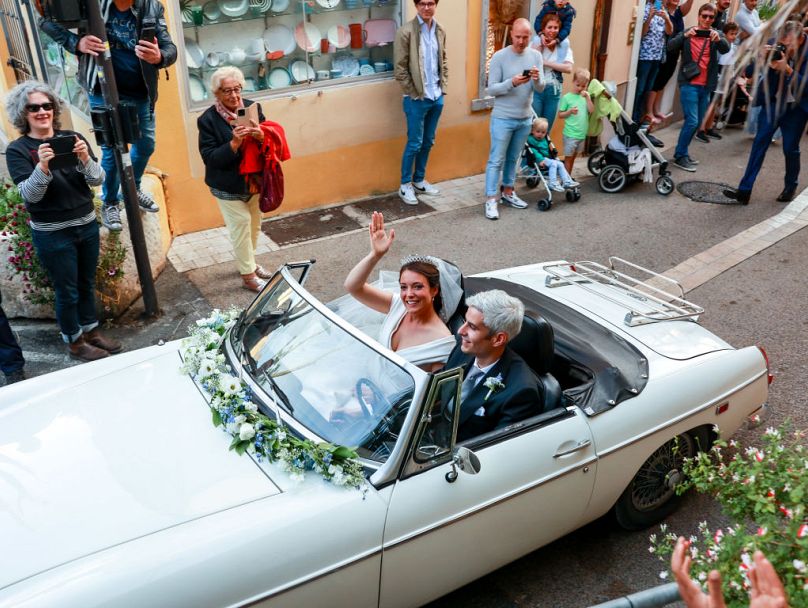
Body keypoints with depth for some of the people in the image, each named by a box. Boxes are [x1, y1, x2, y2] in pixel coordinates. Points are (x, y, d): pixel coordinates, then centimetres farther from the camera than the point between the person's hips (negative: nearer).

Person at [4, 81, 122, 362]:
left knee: (87, 283, 18)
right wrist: (42, 167, -34)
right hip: (52, 234, -3)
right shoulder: (17, 150, -8)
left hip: (87, 224, 4)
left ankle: (91, 331, 35)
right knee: (67, 291, 8)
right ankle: (74, 342, 25)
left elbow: (98, 180, -6)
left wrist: (85, 158, -26)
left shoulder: (72, 138, -1)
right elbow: (29, 195, -17)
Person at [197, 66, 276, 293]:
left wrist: (260, 135, -25)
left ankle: (248, 262, 38)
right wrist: (234, 143, -32)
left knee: (254, 225, 17)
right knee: (240, 227, -1)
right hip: (228, 186, -5)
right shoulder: (208, 119, -14)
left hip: (254, 181, 5)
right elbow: (210, 158, -19)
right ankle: (248, 275, 12)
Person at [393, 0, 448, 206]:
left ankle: (419, 181, 28)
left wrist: (443, 86, 7)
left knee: (428, 142, 14)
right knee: (414, 143, 0)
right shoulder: (406, 32, -11)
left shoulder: (440, 31, 7)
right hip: (417, 99, -6)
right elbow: (400, 68, -12)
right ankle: (405, 185, 14)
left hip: (437, 97, 6)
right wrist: (414, 93, -11)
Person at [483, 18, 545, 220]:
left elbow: (540, 89, 0)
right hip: (503, 119, -4)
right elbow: (491, 89, -12)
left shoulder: (536, 56, 2)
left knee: (513, 159, 16)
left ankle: (508, 192, 30)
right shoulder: (499, 57, -11)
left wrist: (537, 79, -23)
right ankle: (491, 199, 3)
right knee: (496, 160, -1)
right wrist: (512, 83, -28)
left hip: (525, 119, 4)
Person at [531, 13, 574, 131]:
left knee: (546, 129, 12)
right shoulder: (536, 42, 0)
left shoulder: (564, 45, 3)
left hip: (553, 91, 2)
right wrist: (540, 45, -13)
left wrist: (545, 62, -14)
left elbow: (568, 69, -11)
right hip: (536, 89, -2)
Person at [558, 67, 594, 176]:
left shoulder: (585, 96, 6)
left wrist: (588, 98, -12)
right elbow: (560, 115, -4)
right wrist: (570, 111, -20)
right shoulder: (567, 97, -7)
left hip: (582, 134, 5)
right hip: (570, 134, -5)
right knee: (568, 158, 1)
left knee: (573, 157, 14)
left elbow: (591, 111, -3)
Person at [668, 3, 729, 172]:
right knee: (692, 121, -12)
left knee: (697, 122, 11)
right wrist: (685, 36, -29)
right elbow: (670, 47, -12)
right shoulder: (688, 33, 3)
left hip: (706, 86, 4)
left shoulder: (717, 35, 8)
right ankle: (680, 156, -2)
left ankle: (683, 153, 24)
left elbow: (726, 48, -12)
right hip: (689, 84, -4)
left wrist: (718, 39, -34)